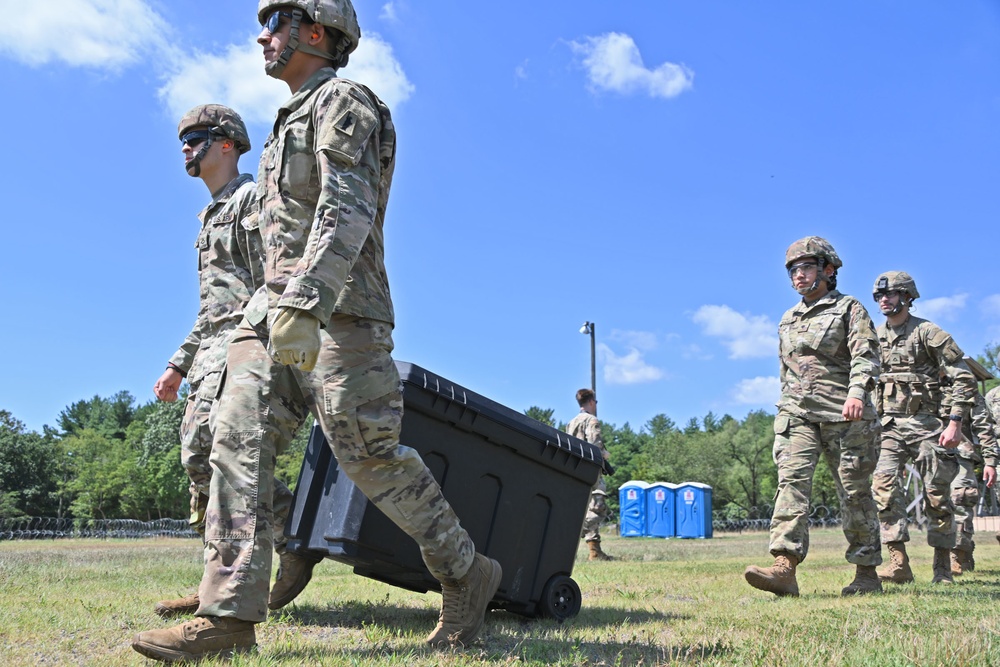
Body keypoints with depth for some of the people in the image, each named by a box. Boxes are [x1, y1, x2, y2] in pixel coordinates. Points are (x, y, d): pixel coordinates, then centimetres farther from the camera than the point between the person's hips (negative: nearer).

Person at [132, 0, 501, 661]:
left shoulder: (342, 100, -4)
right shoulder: (297, 117, 27)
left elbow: (347, 209, -19)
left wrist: (305, 304, -30)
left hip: (337, 309, -9)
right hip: (280, 310, 9)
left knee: (368, 454, -9)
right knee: (240, 440, -4)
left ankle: (466, 575, 9)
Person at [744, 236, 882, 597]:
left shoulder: (849, 309, 4)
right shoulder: (788, 319, 21)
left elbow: (866, 355, -10)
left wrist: (857, 391, -28)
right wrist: (785, 411, 21)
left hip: (843, 413, -4)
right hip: (797, 414, 4)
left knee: (855, 492, 2)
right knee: (791, 480, -14)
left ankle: (866, 573, 15)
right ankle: (784, 567, -24)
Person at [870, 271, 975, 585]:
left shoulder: (928, 333, -4)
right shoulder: (875, 338, 11)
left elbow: (964, 378, -7)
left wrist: (955, 422, -14)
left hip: (926, 423, -4)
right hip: (888, 426, 4)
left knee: (937, 494, 2)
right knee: (884, 484, -15)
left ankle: (943, 567, 15)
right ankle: (899, 562, -14)